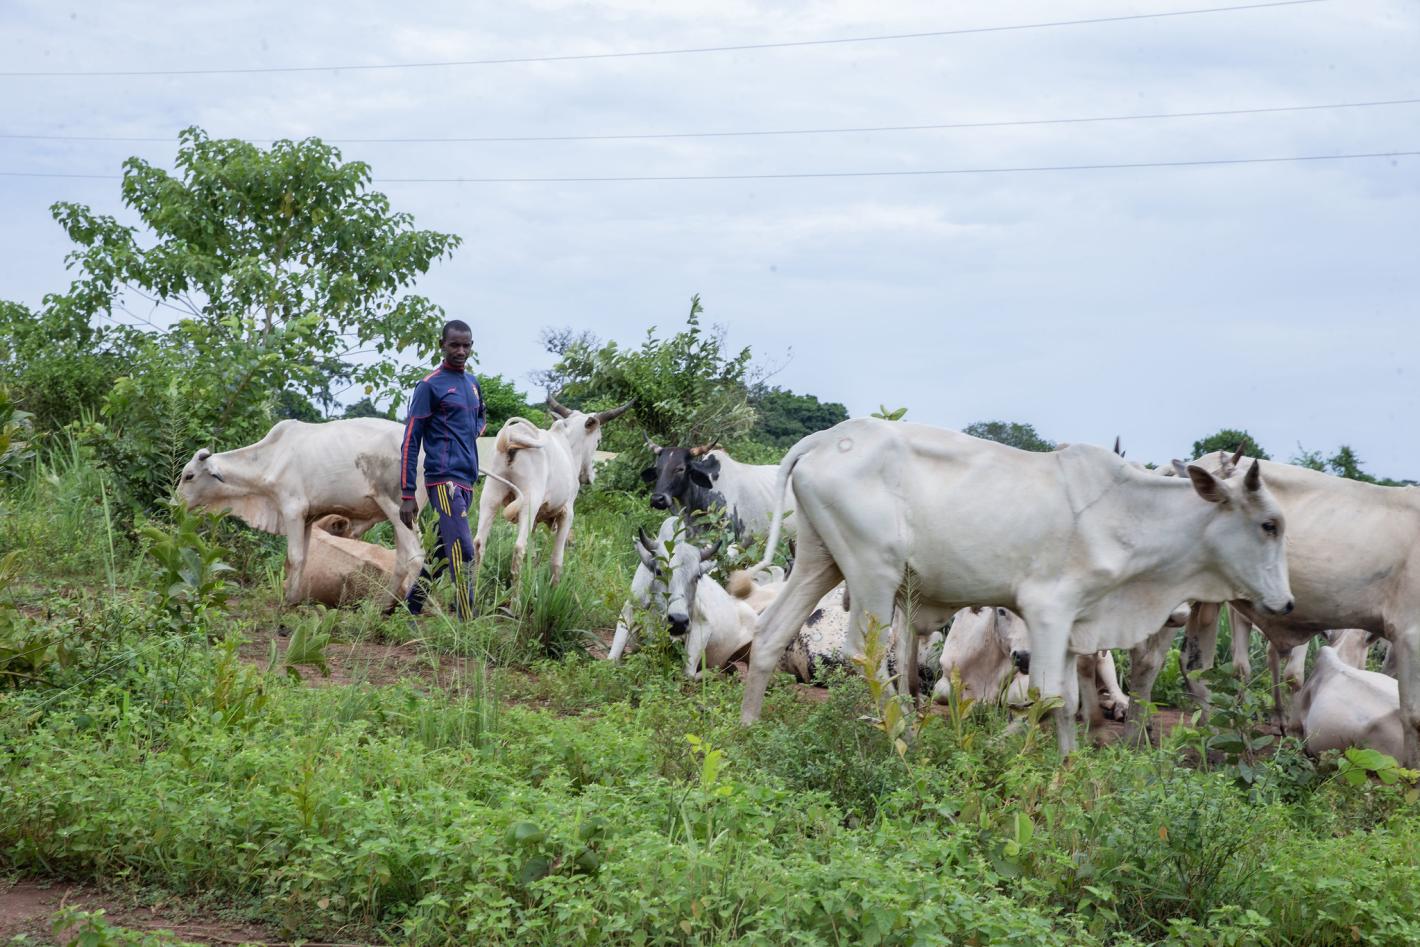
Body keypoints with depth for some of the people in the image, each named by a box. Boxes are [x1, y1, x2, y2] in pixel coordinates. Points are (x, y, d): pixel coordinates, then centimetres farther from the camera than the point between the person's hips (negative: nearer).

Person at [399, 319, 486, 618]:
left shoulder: (472, 383, 17)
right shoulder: (430, 386, -4)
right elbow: (410, 441, -5)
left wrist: (473, 434, 14)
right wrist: (407, 494, -10)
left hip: (467, 481, 8)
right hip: (444, 479, -8)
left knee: (444, 548, 10)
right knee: (462, 551, -16)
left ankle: (411, 607, 21)